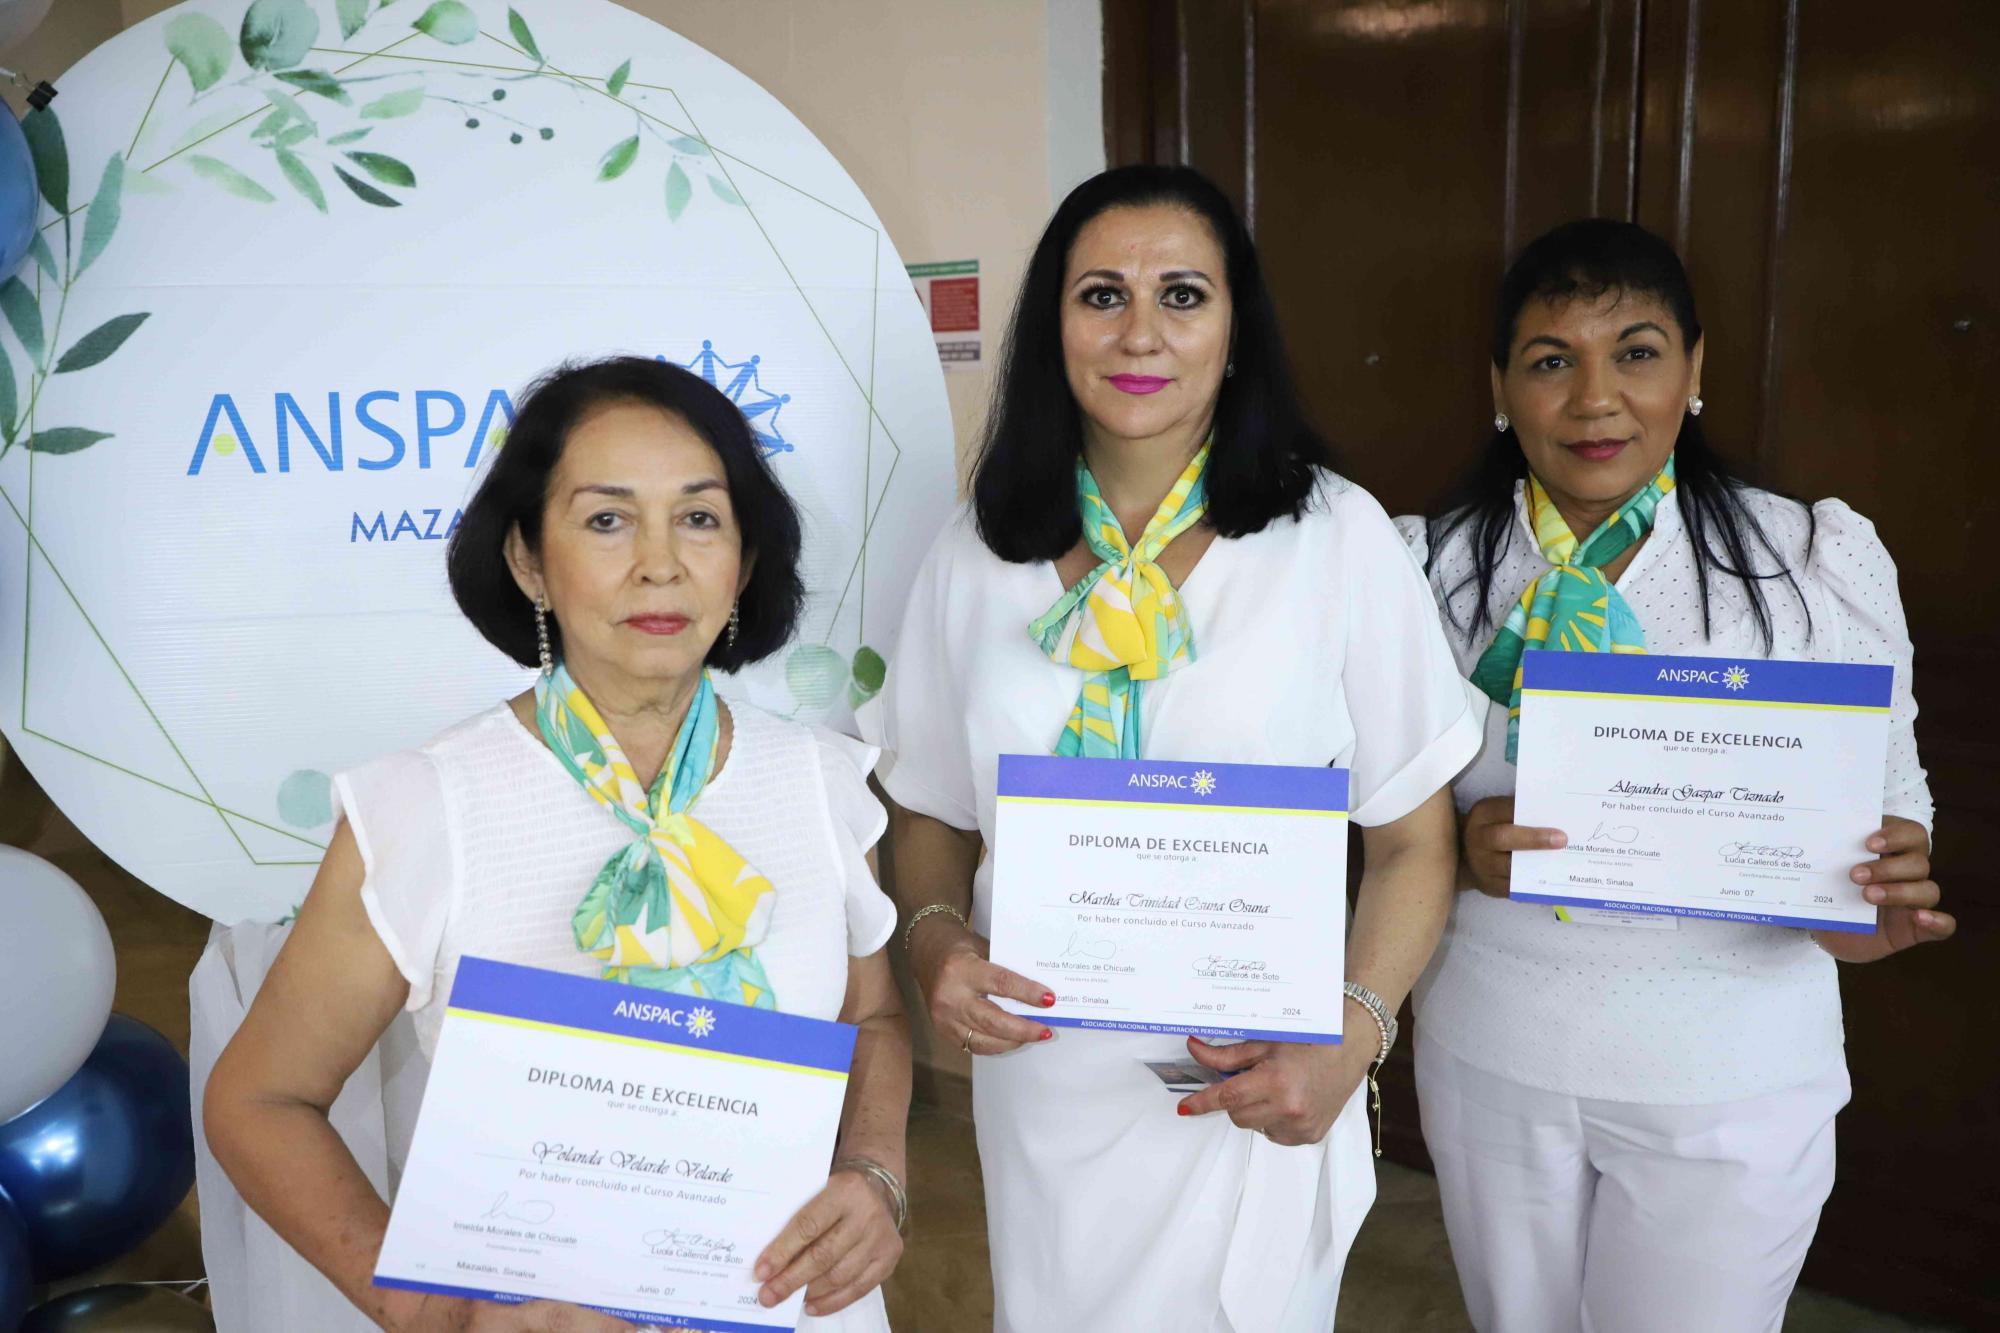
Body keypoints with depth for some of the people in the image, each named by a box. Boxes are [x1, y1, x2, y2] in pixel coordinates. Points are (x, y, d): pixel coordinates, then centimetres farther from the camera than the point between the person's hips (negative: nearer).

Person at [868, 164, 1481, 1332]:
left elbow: (1416, 840, -5)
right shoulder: (980, 553, 0)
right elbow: (933, 811, 8)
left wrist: (1352, 1036, -17)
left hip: (1252, 1098, -2)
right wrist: (937, 939, -10)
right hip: (1038, 1086, 3)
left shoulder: (1336, 536, -9)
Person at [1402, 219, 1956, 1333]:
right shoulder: (1436, 565, -7)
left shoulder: (1820, 559, -10)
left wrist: (1888, 906, -21)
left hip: (1729, 1077, -1)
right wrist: (1461, 849, -20)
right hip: (1491, 1053, 2)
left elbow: (1886, 800, 0)